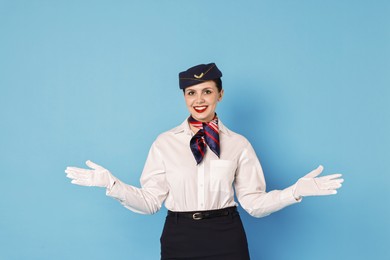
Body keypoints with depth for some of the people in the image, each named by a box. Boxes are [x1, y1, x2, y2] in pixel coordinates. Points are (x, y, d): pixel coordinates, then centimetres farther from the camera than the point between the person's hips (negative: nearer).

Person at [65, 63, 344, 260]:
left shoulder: (238, 144, 2)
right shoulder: (165, 143, 2)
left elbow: (254, 203, 1)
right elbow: (150, 201, -1)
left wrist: (296, 191, -11)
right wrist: (111, 183, -11)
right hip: (179, 238, 0)